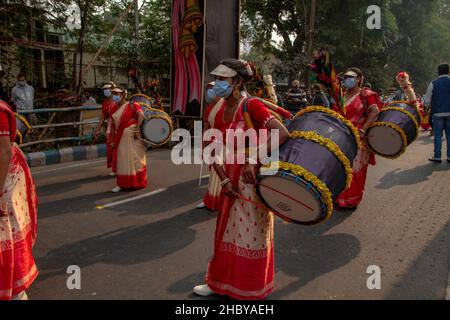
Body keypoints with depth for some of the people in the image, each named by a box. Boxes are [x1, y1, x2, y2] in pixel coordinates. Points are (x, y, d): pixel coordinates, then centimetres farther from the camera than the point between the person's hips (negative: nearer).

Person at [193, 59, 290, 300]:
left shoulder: (251, 106, -17)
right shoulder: (218, 112, 4)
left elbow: (283, 133, -29)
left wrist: (253, 160, -32)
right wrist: (224, 180, -5)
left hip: (254, 179, -7)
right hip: (231, 180, 7)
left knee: (250, 233, 6)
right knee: (227, 231, 18)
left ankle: (249, 290, 26)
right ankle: (221, 283, 36)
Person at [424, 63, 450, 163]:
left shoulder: (433, 84, -2)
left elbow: (427, 100, -1)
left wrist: (428, 107, 14)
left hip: (437, 113, -1)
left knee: (438, 135, 2)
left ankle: (437, 156, 3)